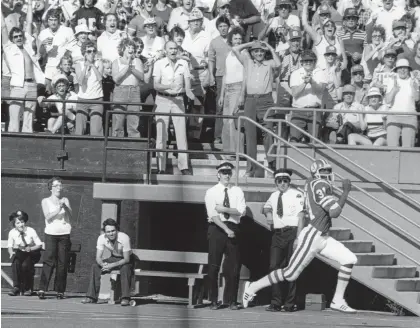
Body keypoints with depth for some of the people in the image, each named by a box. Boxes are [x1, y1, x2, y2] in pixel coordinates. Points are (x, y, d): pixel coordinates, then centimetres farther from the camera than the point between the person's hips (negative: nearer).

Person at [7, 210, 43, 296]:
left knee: (25, 265, -33)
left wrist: (30, 248, -24)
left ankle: (28, 288, -16)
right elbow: (10, 246, 5)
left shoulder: (31, 231, -11)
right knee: (15, 263, -33)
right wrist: (11, 252, -17)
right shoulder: (12, 233, -6)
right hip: (19, 254, 2)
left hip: (31, 254, -2)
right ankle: (16, 287, -28)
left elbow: (39, 245, -7)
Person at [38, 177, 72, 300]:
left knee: (62, 263, -2)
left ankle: (60, 291, 1)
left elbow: (70, 216, 5)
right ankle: (42, 290, -15)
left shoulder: (65, 200, 15)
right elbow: (48, 217, -5)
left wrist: (65, 207, -11)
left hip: (64, 234, 2)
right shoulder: (46, 201, 9)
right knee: (49, 261, -12)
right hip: (51, 234, -2)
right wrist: (58, 209, -17)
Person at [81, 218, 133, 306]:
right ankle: (91, 297, -13)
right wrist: (103, 264, -38)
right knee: (95, 267, -15)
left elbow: (126, 259, -27)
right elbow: (98, 257, -15)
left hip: (125, 260, -5)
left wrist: (112, 265, -37)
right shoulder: (101, 238, -17)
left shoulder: (124, 238, -30)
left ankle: (125, 298, -39)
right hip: (113, 258, 5)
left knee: (125, 268, -38)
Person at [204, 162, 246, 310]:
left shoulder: (237, 191, 10)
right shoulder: (211, 192, 2)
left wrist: (224, 209, -14)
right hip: (216, 228, -2)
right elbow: (213, 214, -8)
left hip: (233, 229, 2)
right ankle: (214, 300, 2)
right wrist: (226, 230, -17)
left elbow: (241, 211, -2)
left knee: (234, 266, 1)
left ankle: (231, 300, 9)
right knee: (214, 266, -3)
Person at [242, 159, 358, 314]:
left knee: (349, 260, 1)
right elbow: (334, 213, -22)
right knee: (290, 274, -1)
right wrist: (346, 192, -14)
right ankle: (253, 287, 15)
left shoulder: (311, 183, 9)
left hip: (322, 238, 9)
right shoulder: (320, 185, -18)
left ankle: (338, 301, 5)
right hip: (312, 237, -9)